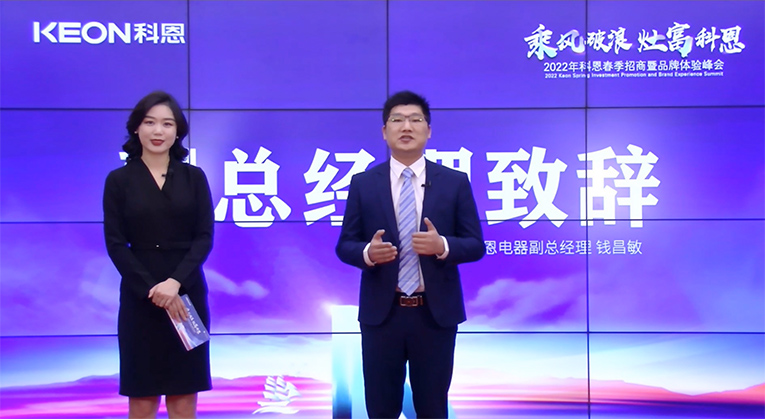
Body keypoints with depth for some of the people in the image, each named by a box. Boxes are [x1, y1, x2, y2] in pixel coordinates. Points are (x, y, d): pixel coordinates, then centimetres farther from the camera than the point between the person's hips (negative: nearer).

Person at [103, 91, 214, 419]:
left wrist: (176, 282, -16)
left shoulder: (194, 177, 6)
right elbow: (115, 243, -3)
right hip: (140, 297, -1)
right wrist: (150, 288, -14)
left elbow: (205, 237, -1)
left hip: (187, 294, 1)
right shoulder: (119, 180, 2)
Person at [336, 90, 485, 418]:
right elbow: (345, 246, 4)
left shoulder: (455, 182, 2)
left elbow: (475, 245, 1)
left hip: (435, 313, 0)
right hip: (381, 313, 0)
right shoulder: (363, 184, 3)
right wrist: (367, 252, -19)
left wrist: (442, 245, -20)